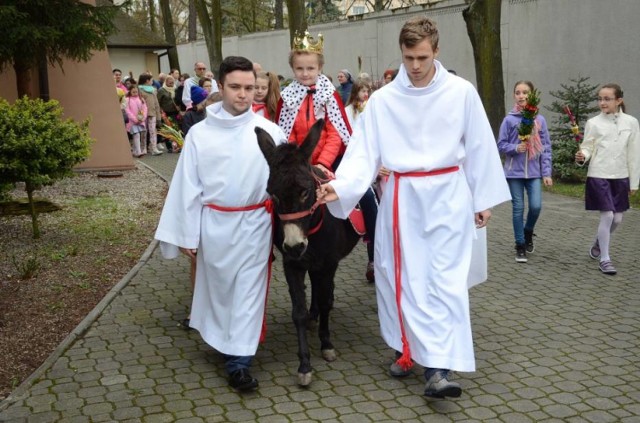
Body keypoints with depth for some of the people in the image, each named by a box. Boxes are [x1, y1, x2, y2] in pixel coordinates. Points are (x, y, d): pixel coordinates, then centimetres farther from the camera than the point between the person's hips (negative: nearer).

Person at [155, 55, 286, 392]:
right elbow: (187, 186, -2)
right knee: (218, 287, 15)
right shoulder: (200, 133, -4)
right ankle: (223, 341, 35)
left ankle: (239, 361, 9)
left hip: (254, 223, 0)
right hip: (214, 224, 1)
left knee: (248, 291, 3)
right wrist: (187, 234, -1)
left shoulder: (269, 131, -4)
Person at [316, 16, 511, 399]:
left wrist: (484, 200, 6)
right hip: (402, 197, 2)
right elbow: (364, 152, -5)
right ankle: (407, 349, 26)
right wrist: (341, 186, -22)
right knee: (402, 277, 8)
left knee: (445, 280, -7)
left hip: (448, 195, -2)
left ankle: (438, 369, -10)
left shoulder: (462, 92, -3)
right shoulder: (382, 99, -1)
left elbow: (480, 148, 3)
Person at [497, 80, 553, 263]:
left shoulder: (539, 120, 0)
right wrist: (516, 148, -19)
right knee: (518, 208, 3)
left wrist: (547, 173, -1)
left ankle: (528, 232, 25)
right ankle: (520, 246, 17)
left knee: (536, 206, -7)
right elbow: (501, 145, 1)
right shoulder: (509, 120, -4)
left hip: (534, 172, 1)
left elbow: (546, 147, 3)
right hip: (514, 172, -1)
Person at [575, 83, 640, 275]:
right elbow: (587, 147, -2)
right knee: (607, 216, -9)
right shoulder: (593, 123, -5)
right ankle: (604, 259, 4)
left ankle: (598, 242, 38)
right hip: (599, 176, -3)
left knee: (617, 219, 9)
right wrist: (581, 157, -26)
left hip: (620, 177, 3)